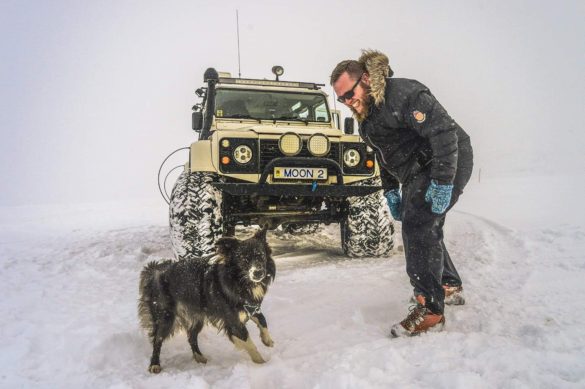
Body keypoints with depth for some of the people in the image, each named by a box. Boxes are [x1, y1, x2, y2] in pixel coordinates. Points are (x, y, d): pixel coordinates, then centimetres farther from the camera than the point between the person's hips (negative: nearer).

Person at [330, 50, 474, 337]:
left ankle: (431, 311, -12)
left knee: (418, 227, -18)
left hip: (445, 164, -10)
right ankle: (450, 287, 35)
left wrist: (442, 182, -30)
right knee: (422, 226, 16)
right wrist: (390, 191, 14)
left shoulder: (403, 94, -22)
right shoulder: (367, 111, 9)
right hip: (416, 173, 10)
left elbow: (444, 131, -27)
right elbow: (384, 154, 19)